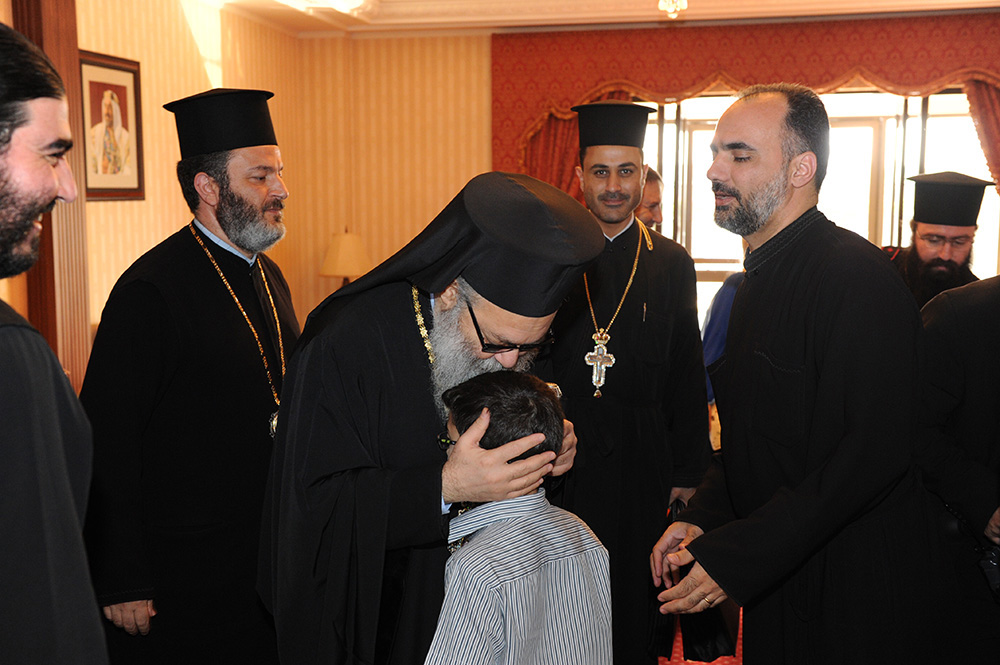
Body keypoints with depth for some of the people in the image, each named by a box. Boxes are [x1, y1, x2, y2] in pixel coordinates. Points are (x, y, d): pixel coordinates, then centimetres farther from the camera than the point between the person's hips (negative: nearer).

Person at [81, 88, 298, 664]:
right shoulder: (150, 291, -19)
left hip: (273, 552, 7)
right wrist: (121, 584, -15)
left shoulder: (269, 276, 7)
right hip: (187, 569, -7)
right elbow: (107, 447, -18)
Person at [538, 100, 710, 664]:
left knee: (636, 606, 10)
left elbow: (689, 379, 5)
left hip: (641, 467, 1)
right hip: (557, 462, 0)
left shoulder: (672, 263, 4)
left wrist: (689, 471, 3)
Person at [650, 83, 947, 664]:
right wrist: (702, 520, -1)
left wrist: (735, 557, -25)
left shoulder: (856, 273, -20)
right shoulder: (754, 282, 10)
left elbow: (878, 448, -26)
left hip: (856, 604, -8)